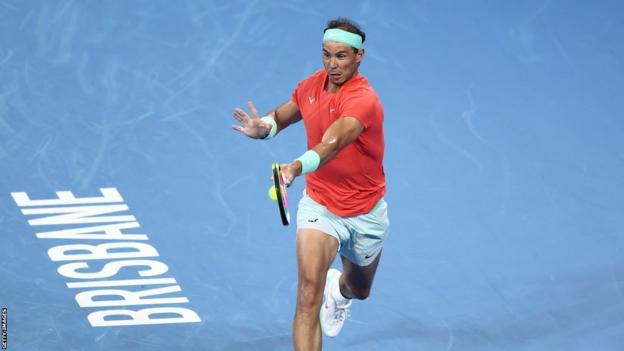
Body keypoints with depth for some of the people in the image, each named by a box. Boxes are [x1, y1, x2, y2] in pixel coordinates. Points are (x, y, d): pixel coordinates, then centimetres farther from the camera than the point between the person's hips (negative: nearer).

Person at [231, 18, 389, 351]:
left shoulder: (362, 99, -28)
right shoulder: (312, 85, -8)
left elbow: (334, 142, -47)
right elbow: (284, 114, 11)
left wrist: (298, 166, -66)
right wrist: (264, 126, -14)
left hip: (365, 213, -2)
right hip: (319, 206, 2)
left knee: (358, 289, 26)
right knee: (309, 294, -21)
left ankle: (339, 289, 65)